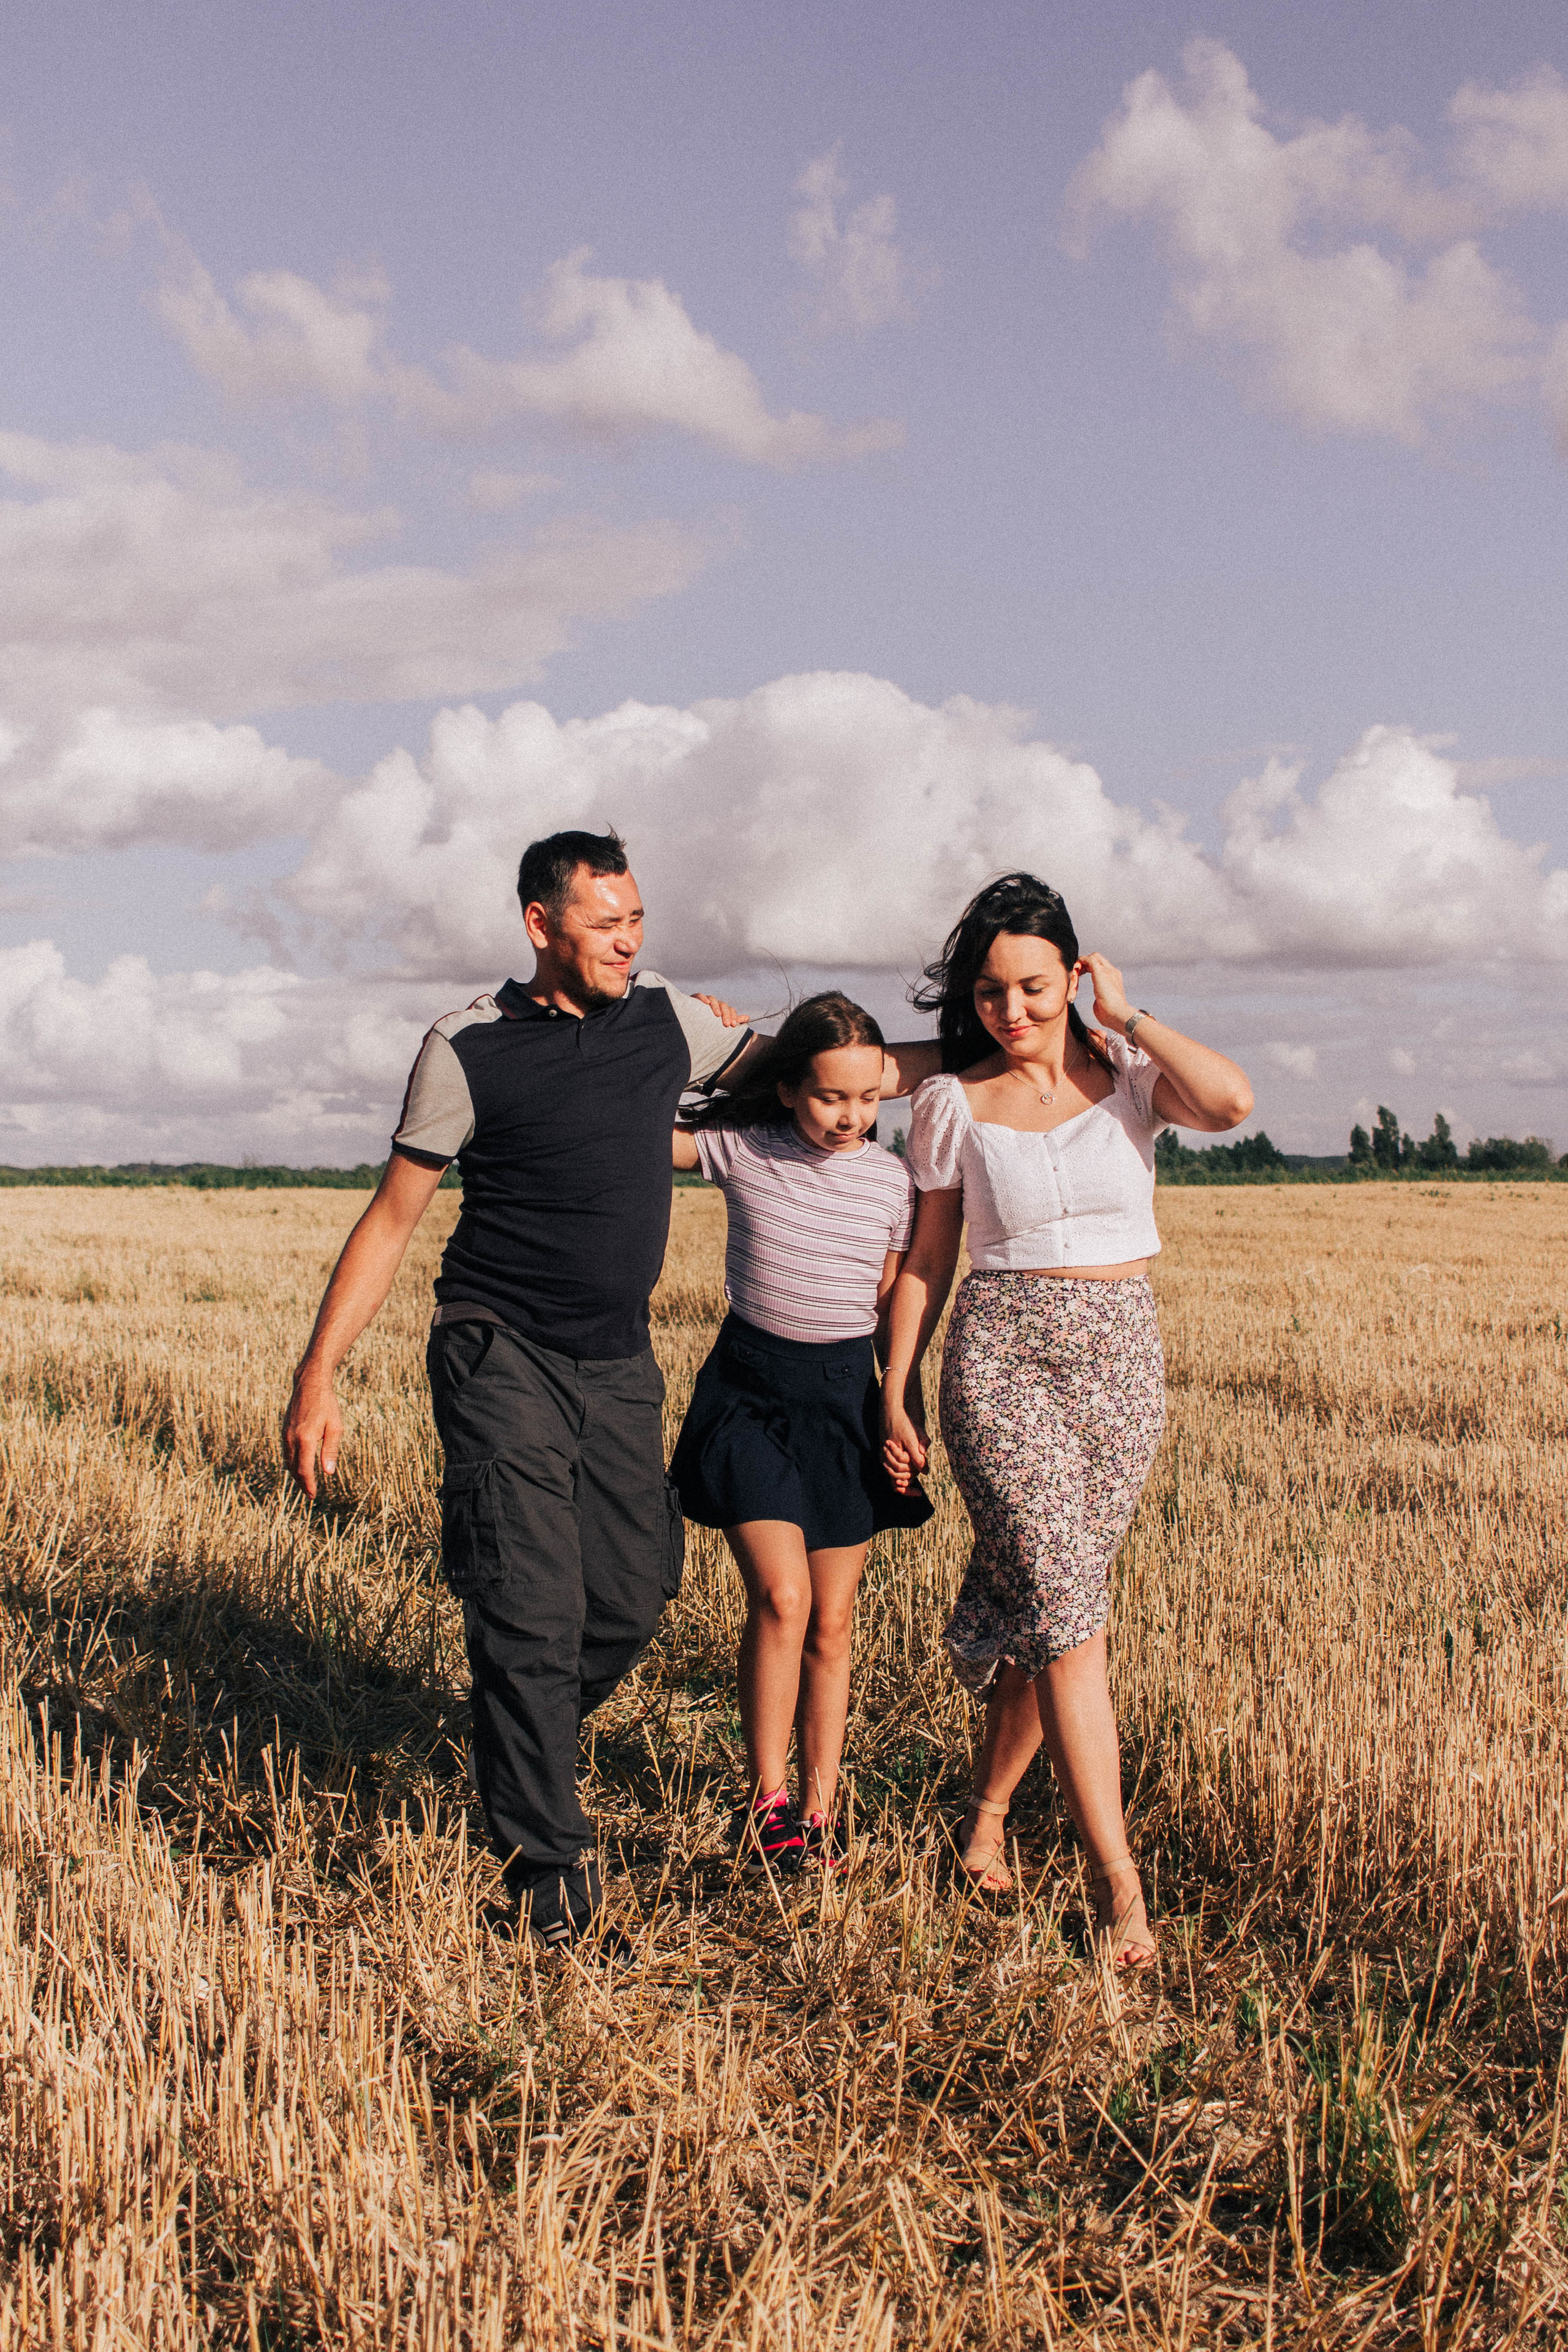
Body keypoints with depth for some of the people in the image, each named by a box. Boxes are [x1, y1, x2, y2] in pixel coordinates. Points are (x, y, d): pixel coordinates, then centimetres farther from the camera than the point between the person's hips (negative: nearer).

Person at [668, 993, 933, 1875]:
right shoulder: (742, 1148, -5)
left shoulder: (893, 1181, -1)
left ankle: (819, 1808, 15)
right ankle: (765, 1799, -1)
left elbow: (896, 1307, 7)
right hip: (749, 1389, -2)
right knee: (781, 1595, -15)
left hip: (845, 1396, 2)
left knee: (833, 1622, 5)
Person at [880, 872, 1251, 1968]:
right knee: (1064, 1605, -12)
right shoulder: (953, 1104, 3)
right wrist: (898, 1387, 6)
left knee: (1043, 1601, 9)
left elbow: (1231, 1100, -19)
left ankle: (987, 1811, 31)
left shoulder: (1128, 1077, 3)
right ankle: (1121, 1884, -10)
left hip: (1123, 1357, 2)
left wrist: (1126, 1017, -8)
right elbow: (929, 1257, 10)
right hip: (1003, 1355, -2)